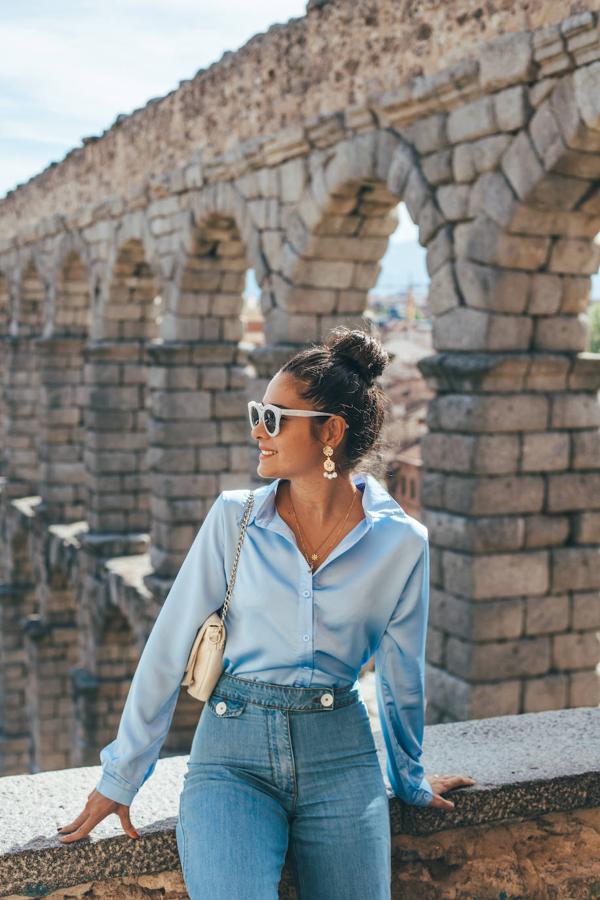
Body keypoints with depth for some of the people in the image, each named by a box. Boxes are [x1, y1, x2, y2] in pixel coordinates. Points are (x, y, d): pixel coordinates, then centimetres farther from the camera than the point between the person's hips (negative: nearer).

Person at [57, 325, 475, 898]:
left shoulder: (402, 543, -4)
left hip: (341, 754, 1)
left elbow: (400, 674, 10)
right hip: (232, 753, -1)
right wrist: (120, 778, 4)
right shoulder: (234, 518, -3)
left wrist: (410, 779, 23)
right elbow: (168, 647, 1)